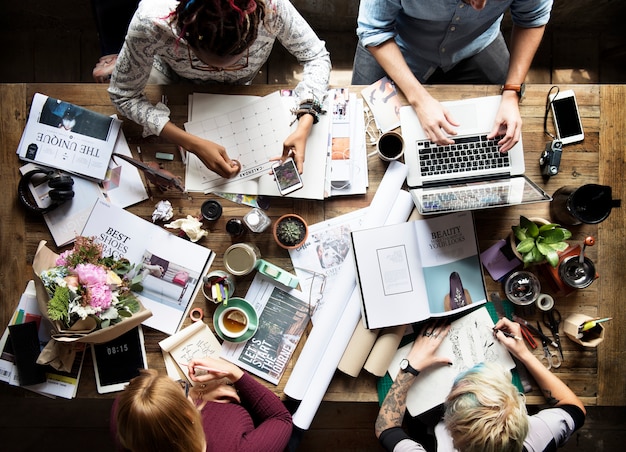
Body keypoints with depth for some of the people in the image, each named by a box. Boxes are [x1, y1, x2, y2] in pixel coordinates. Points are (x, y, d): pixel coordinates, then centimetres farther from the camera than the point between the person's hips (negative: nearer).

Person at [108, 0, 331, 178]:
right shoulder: (152, 22, -43)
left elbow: (317, 57, -25)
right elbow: (123, 95, -29)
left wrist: (304, 127, -41)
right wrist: (194, 144, -40)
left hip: (239, 90, 1)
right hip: (176, 82, -1)